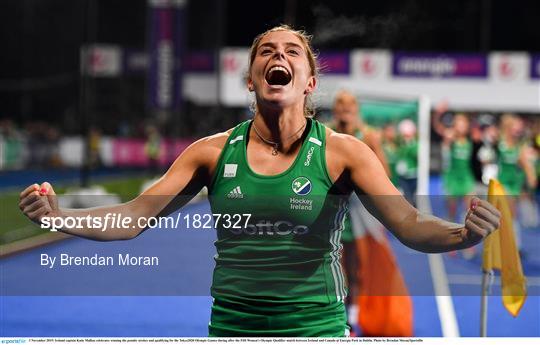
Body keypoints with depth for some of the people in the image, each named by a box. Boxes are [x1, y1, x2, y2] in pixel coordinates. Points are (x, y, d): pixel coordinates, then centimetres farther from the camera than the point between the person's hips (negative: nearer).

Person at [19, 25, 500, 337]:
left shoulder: (342, 152, -4)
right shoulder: (213, 152, 3)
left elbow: (410, 226, -12)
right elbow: (133, 218, 1)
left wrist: (462, 234, -34)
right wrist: (58, 216, -17)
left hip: (316, 327, -2)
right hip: (231, 327, 2)